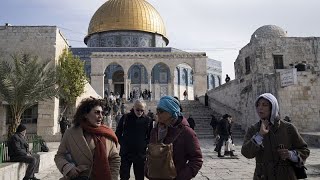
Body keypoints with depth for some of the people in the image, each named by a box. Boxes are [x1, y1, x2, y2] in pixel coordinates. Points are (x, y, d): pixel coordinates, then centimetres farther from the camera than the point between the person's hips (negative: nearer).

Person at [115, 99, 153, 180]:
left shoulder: (148, 120, -2)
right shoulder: (125, 118, -2)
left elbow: (150, 136, 7)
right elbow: (118, 133, 6)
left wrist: (145, 144, -7)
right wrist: (122, 143, -4)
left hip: (140, 154, 0)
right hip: (125, 153, 0)